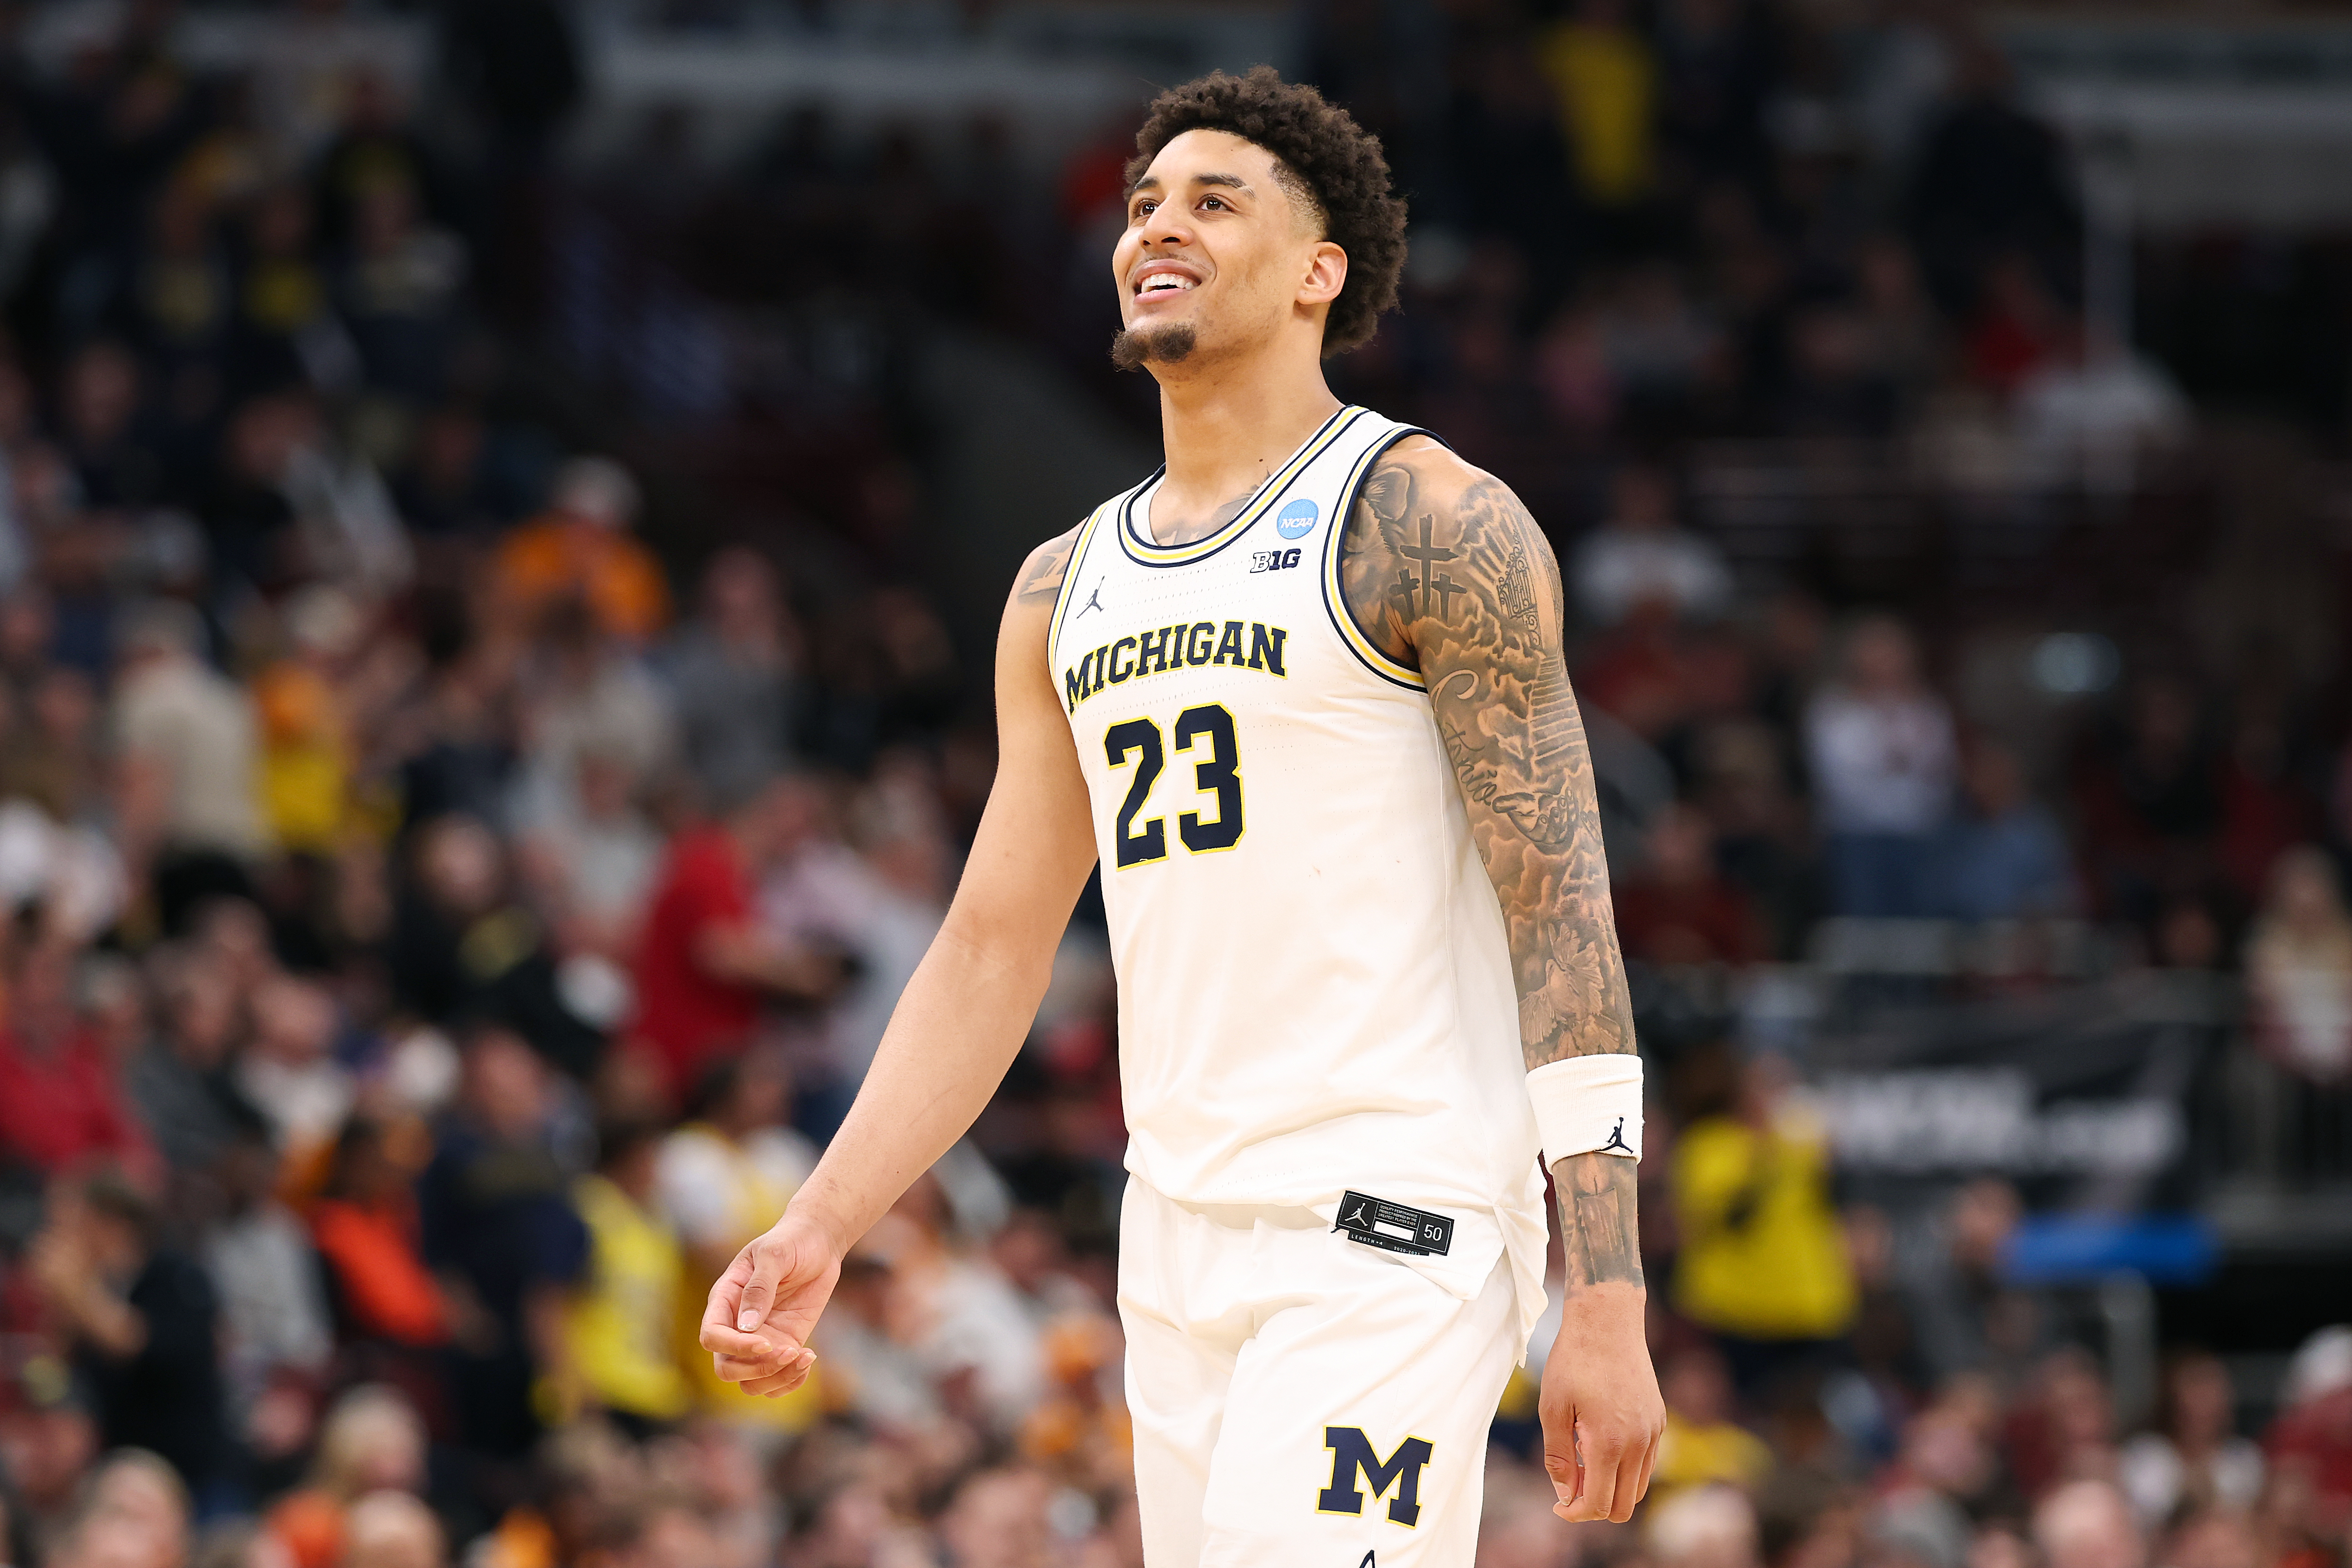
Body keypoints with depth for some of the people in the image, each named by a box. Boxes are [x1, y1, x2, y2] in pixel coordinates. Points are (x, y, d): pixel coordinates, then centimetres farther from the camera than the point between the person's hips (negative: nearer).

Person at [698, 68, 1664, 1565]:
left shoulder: (1434, 524, -5)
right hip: (1180, 1247, 7)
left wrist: (1609, 1303, -17)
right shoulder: (1067, 587, 16)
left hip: (1390, 1239, -7)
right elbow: (991, 949, 19)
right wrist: (820, 1227, 7)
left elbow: (1563, 911, -10)